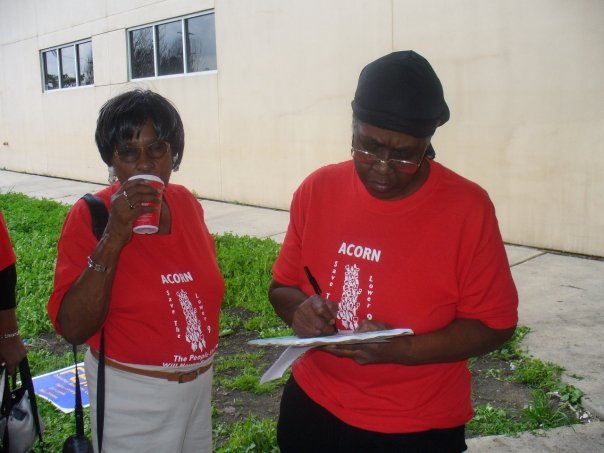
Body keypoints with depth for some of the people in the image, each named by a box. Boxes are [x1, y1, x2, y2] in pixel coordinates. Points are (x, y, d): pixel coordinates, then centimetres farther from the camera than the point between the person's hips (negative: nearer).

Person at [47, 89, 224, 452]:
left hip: (200, 382, 5)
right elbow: (73, 328, -23)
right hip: (132, 395, -5)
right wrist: (113, 238, -31)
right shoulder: (89, 215, -17)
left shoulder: (186, 203, -3)